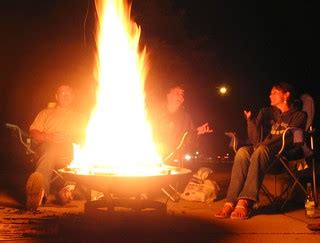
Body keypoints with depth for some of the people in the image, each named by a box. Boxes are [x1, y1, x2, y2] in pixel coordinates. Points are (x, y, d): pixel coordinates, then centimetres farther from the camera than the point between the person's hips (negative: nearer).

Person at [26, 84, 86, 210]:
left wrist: (69, 137, -6)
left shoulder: (79, 118, 31)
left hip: (67, 152, 2)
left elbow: (83, 139, 16)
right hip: (45, 147, -2)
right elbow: (33, 132, 14)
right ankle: (42, 191, -63)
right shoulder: (46, 113, 29)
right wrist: (48, 137, -7)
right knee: (52, 147, -40)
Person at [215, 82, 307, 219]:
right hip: (263, 149, 4)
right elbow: (256, 140, 8)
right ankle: (231, 202, -41)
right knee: (242, 151, -30)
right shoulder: (266, 112, 21)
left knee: (260, 150, -37)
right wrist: (250, 120, -8)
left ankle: (244, 202, -47)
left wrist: (264, 144, -19)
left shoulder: (299, 115, 11)